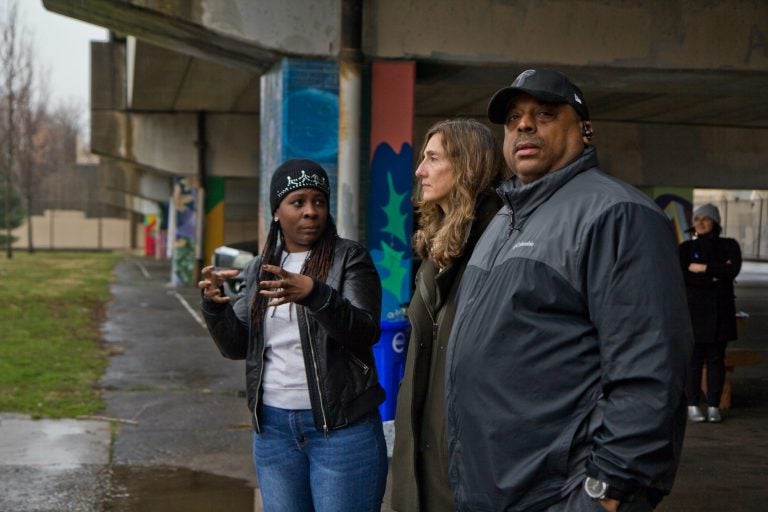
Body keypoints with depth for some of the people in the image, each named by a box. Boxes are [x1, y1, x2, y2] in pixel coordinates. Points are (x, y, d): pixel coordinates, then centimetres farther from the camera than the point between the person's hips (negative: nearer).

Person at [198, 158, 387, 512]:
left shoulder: (350, 259, -3)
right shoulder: (259, 269, 10)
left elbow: (366, 333, -16)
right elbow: (237, 346, 9)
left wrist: (315, 295, -31)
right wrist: (215, 306, -10)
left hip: (342, 426, -4)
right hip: (273, 427, 4)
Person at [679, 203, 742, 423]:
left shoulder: (729, 246, 9)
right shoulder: (687, 247, 8)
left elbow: (733, 270, -9)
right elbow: (681, 275, -8)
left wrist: (703, 268, -9)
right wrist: (714, 275, -10)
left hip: (720, 310, 1)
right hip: (694, 308, -1)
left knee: (716, 359, 1)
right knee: (694, 358, -4)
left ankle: (714, 406, 6)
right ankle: (693, 405, 0)